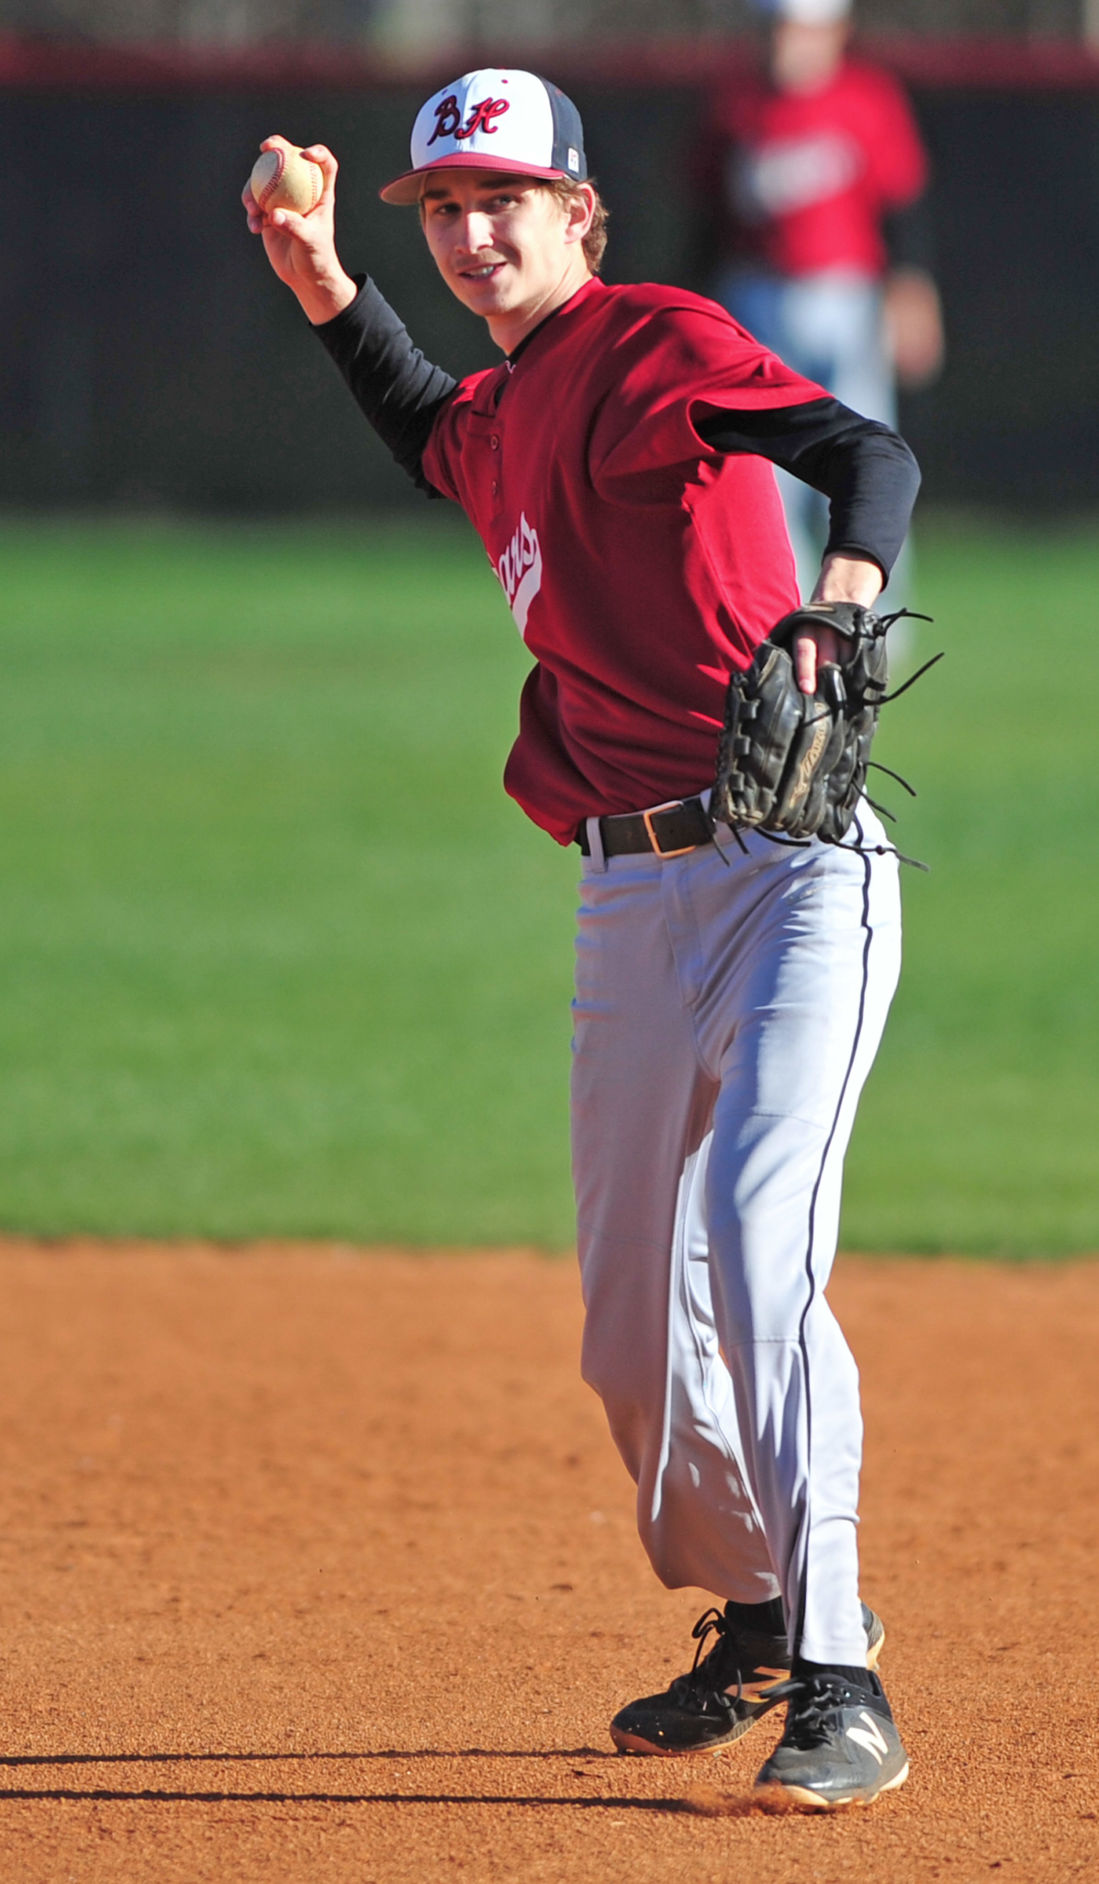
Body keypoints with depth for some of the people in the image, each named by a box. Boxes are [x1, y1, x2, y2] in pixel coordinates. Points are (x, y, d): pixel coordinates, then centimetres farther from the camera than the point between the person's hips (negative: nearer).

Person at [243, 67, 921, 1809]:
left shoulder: (655, 342, -8)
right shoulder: (500, 414, 16)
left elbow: (866, 452, -25)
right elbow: (431, 440, 42)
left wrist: (848, 583, -46)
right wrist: (326, 289, 26)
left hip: (791, 862, -8)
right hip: (630, 895, 8)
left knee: (756, 1239, -23)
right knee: (634, 1324, 13)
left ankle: (839, 1682, -23)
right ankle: (755, 1618, 35)